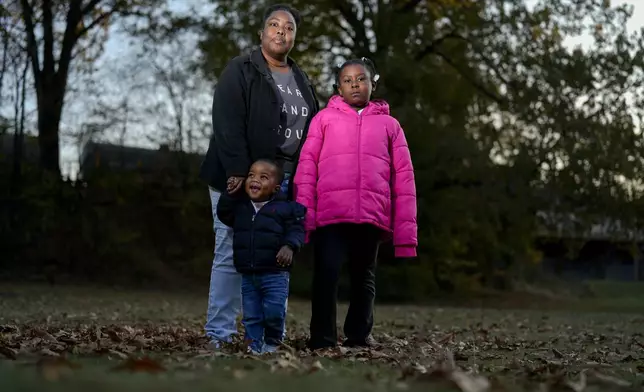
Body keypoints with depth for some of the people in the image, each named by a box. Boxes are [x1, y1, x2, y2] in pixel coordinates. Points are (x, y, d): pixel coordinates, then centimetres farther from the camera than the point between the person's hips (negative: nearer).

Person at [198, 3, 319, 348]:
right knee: (232, 256, -5)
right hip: (241, 181, -6)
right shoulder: (240, 71, -3)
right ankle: (219, 335, 2)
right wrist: (237, 173, -23)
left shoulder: (301, 81, 17)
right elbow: (227, 125, -14)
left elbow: (310, 132, 20)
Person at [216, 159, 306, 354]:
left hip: (274, 273, -4)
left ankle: (272, 343, 17)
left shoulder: (285, 207, -5)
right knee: (250, 315, 7)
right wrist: (230, 194, 0)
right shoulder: (240, 206, 10)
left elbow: (296, 229, -8)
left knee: (274, 312, -6)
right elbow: (224, 215, 11)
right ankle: (254, 347, 16)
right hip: (248, 274, 4)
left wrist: (289, 246, -26)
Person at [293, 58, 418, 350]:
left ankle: (360, 335, 26)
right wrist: (304, 213, -7)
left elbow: (404, 178, 10)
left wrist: (406, 231, 2)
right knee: (326, 274, -10)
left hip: (372, 216, 2)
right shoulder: (324, 118, 12)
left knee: (364, 278, 12)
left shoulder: (389, 124, 14)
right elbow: (307, 166, 5)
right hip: (330, 214, -2)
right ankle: (322, 339, 1)